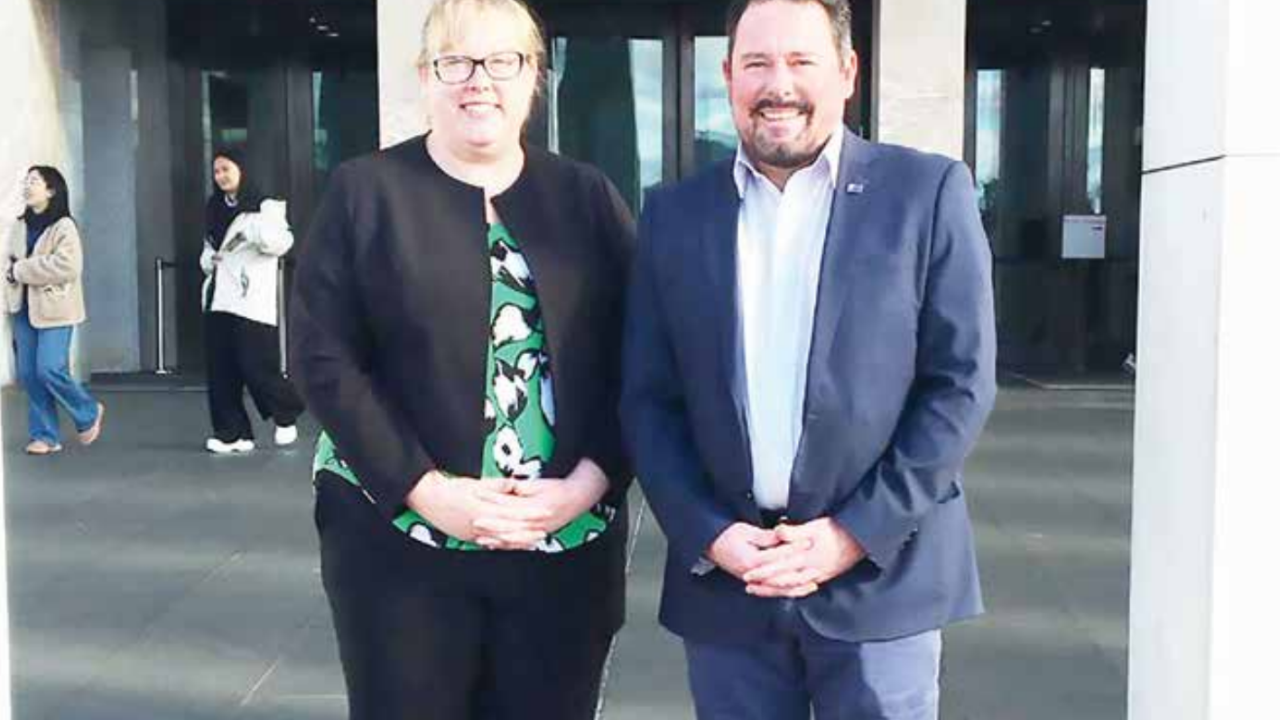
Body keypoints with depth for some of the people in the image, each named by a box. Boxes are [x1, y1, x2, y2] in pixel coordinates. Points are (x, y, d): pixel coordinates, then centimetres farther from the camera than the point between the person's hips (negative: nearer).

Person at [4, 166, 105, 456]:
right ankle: (45, 435, 14)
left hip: (54, 310, -6)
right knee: (29, 373, 4)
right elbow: (10, 264, 17)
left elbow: (66, 266, -20)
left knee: (49, 369, -13)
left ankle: (88, 413, 13)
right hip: (24, 309, 6)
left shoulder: (64, 226, -8)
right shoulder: (20, 226, 12)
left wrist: (21, 269, -15)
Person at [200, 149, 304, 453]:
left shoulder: (264, 206, -3)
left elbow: (282, 243, -15)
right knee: (221, 371, 4)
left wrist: (256, 230, -29)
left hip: (251, 301, -6)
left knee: (257, 368, -6)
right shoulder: (214, 210, 17)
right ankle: (232, 432, 11)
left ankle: (286, 416, 18)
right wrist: (208, 260, 8)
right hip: (218, 299, 7)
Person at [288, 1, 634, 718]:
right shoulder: (364, 192, 2)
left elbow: (635, 357, 3)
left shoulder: (588, 196, 7)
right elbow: (324, 358, -4)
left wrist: (587, 483, -10)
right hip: (399, 538, -1)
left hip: (568, 542, 2)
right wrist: (425, 490, -12)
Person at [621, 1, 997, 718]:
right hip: (724, 578, 2)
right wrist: (706, 534, -7)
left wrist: (857, 535, -10)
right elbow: (648, 399, 6)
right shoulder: (676, 214, 6)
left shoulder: (928, 192, -1)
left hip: (879, 573, -2)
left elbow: (961, 384, -4)